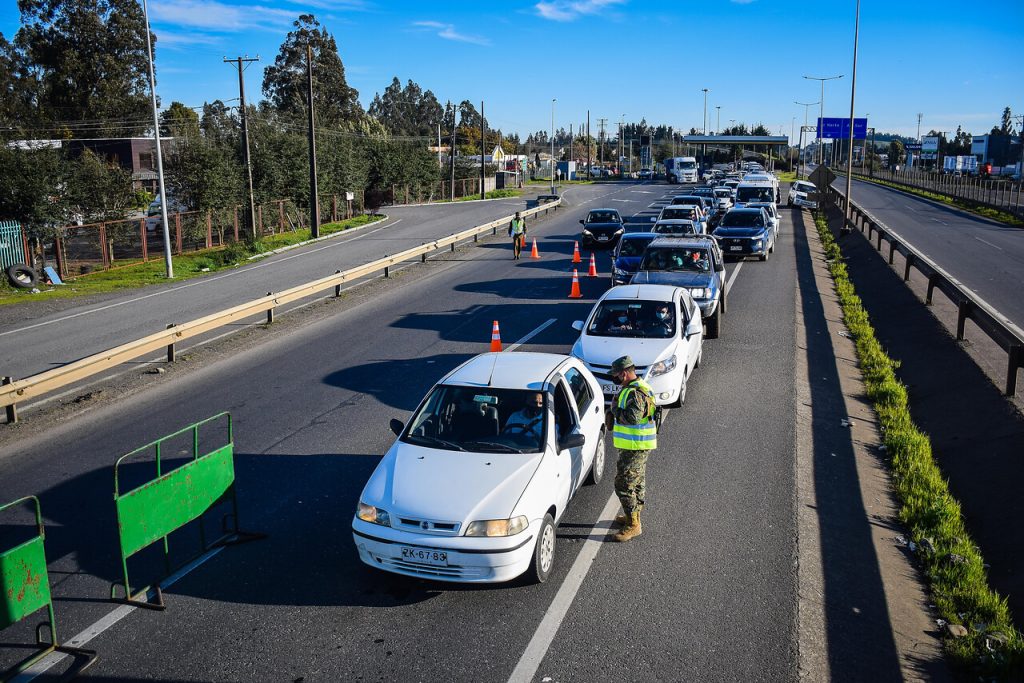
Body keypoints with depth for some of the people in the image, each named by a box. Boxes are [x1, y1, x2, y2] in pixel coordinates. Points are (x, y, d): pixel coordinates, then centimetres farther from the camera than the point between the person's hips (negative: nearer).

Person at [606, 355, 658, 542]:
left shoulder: (635, 392, -23)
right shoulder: (637, 388, 12)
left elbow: (632, 417, -34)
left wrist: (615, 409, -19)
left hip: (635, 447, -11)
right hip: (638, 445, 11)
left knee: (624, 485, -7)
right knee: (637, 482, 21)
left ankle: (633, 525, -2)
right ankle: (633, 516, 35)